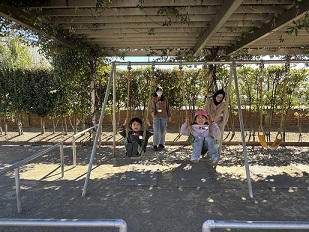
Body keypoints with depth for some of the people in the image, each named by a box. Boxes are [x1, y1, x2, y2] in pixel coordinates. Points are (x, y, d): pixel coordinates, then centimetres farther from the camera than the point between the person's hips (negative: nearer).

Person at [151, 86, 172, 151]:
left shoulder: (165, 99, 10)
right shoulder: (154, 99, 5)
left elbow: (168, 107, 12)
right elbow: (152, 107, -3)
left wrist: (169, 116, 11)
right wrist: (152, 112, -23)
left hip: (164, 116, 3)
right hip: (156, 116, -2)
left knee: (163, 131, 7)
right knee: (156, 131, -8)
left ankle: (161, 143, 20)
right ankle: (155, 145, -4)